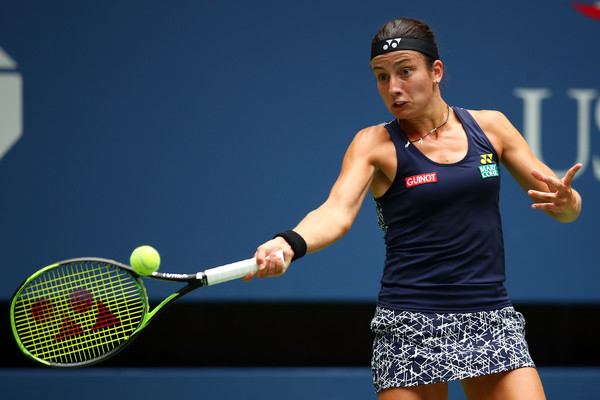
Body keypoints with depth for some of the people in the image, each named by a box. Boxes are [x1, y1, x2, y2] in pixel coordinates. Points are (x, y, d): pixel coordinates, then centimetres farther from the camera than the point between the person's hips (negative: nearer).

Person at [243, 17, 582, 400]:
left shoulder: (489, 126, 7)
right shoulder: (375, 144, 0)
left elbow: (562, 204, 10)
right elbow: (337, 212, -17)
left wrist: (565, 201, -14)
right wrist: (289, 244, -38)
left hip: (492, 323, 2)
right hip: (411, 326, -2)